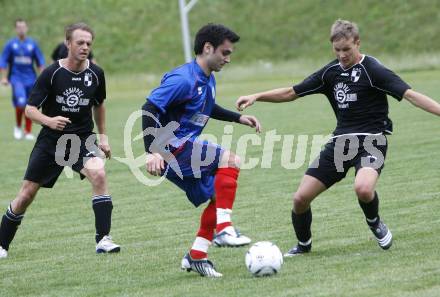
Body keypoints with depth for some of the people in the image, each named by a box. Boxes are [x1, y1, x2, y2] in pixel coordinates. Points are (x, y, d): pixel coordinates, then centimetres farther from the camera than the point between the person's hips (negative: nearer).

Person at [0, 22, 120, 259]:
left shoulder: (95, 74, -2)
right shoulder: (52, 74, -12)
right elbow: (30, 109, -11)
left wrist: (103, 135, 15)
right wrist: (49, 121, -30)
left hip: (82, 140, 1)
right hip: (50, 141, -1)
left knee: (98, 174, -28)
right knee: (27, 194, 2)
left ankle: (103, 239, -24)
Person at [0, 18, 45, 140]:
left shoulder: (32, 44, 6)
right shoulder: (11, 44, 1)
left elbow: (40, 61, 9)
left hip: (30, 79, 3)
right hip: (16, 78, -3)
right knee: (21, 102, -20)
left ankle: (28, 132, 15)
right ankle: (18, 127, 2)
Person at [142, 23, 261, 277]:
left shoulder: (209, 80, 11)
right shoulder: (184, 79, -19)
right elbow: (149, 110, -23)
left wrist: (238, 118, 23)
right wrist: (153, 151, -30)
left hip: (185, 148, 10)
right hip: (172, 147, -10)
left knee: (219, 196, 8)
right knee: (231, 160, -22)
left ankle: (196, 256, 15)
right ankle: (224, 229, -21)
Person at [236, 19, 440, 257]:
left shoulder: (372, 70, -10)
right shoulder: (331, 72, 6)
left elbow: (410, 95, -18)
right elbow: (291, 93, 14)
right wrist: (256, 97, 4)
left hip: (370, 140, -5)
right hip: (340, 140, 5)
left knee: (363, 189, -35)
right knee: (301, 198, -4)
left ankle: (375, 224, 0)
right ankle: (303, 244, 25)